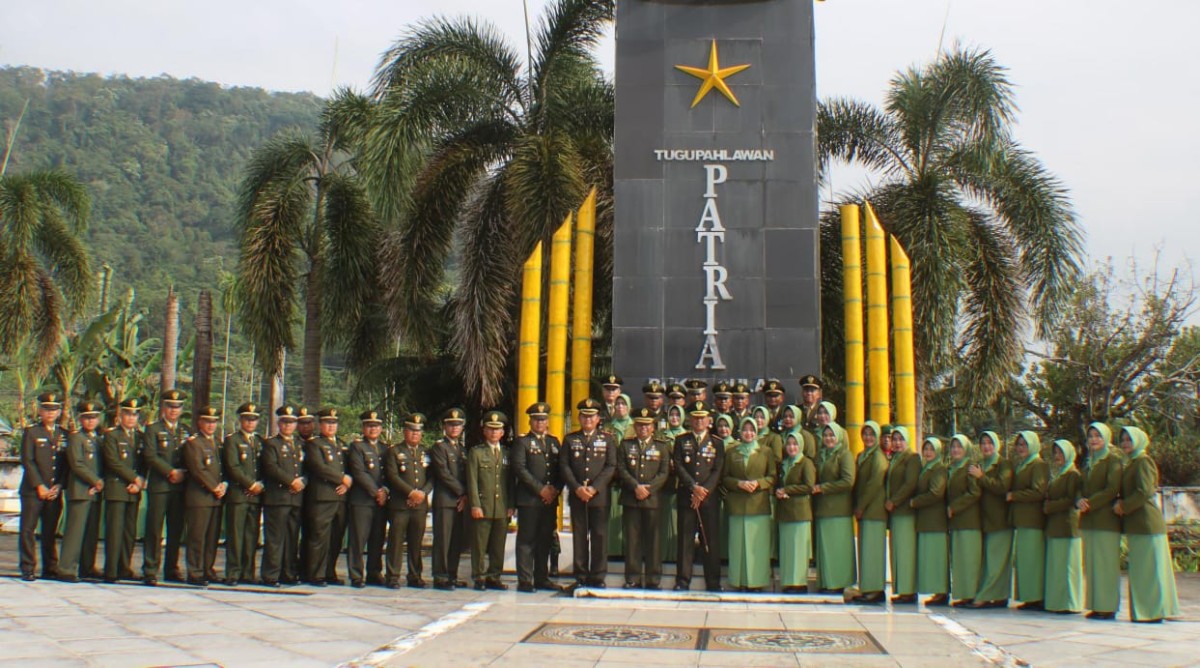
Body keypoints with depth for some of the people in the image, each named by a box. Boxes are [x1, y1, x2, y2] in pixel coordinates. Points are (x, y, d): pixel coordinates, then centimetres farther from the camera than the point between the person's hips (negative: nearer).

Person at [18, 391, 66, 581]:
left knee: (50, 531, 7)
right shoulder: (31, 432, 2)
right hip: (33, 490, -3)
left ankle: (50, 568, 13)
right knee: (28, 529, -3)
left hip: (55, 492, 3)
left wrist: (59, 486, -3)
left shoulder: (64, 435, 12)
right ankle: (28, 569, 2)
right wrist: (39, 486, -11)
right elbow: (27, 461, -5)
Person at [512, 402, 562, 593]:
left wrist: (555, 489, -2)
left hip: (551, 499, 5)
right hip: (529, 500, -5)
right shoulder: (522, 443, 2)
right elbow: (520, 469, -9)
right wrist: (541, 489, -13)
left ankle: (542, 578, 16)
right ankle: (525, 580, 0)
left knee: (545, 540, 8)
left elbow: (561, 469, 16)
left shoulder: (554, 442, 18)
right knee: (527, 540, -3)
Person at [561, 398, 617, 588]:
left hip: (600, 496, -1)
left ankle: (598, 576, 6)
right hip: (577, 496, 1)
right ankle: (581, 576, 10)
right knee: (579, 537, 3)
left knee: (600, 537, -1)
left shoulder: (607, 439, 8)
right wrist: (577, 488, -10)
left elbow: (611, 467, 0)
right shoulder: (570, 439, 11)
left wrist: (594, 488, -12)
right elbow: (564, 466, 4)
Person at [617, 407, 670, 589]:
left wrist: (649, 488, -12)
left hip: (653, 499, 0)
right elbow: (621, 469, 2)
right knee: (632, 539, 1)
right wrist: (636, 487, -12)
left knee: (653, 539, 1)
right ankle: (633, 579, 7)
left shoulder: (660, 448, 12)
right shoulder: (625, 445, 12)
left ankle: (653, 579, 7)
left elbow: (664, 473, 3)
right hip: (630, 499, 0)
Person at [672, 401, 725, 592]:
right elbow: (678, 467, 0)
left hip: (710, 497, 0)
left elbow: (717, 471, 2)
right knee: (685, 539, 0)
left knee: (711, 540, 0)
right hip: (686, 497, 0)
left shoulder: (716, 443, 11)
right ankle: (682, 581, 5)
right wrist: (694, 487, -12)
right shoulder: (681, 441, 10)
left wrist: (703, 491, -10)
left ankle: (713, 583, 6)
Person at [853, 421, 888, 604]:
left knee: (872, 549, -8)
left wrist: (861, 506, -13)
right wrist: (857, 507, 8)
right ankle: (866, 589, 12)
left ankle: (875, 590, -7)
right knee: (865, 549, 8)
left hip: (874, 511, -8)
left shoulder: (878, 457, -8)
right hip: (863, 511, 8)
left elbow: (875, 483, -15)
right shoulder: (861, 456, 18)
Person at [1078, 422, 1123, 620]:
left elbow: (1112, 490, -13)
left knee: (1106, 563, -5)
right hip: (1088, 520, 7)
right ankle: (1096, 605, 10)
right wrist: (1079, 501, -5)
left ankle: (1108, 607, -2)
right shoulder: (1088, 461, 18)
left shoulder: (1113, 460, -3)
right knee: (1091, 564, 6)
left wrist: (1090, 503, -17)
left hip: (1106, 520, -7)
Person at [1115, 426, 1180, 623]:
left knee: (1149, 568, -5)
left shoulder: (1143, 461, -10)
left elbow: (1144, 492, -19)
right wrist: (1121, 502, 0)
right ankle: (1145, 610, 14)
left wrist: (1124, 506, -12)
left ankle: (1153, 611, -1)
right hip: (1137, 524, 9)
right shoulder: (1132, 463, 18)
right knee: (1141, 568, 10)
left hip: (1146, 523, -9)